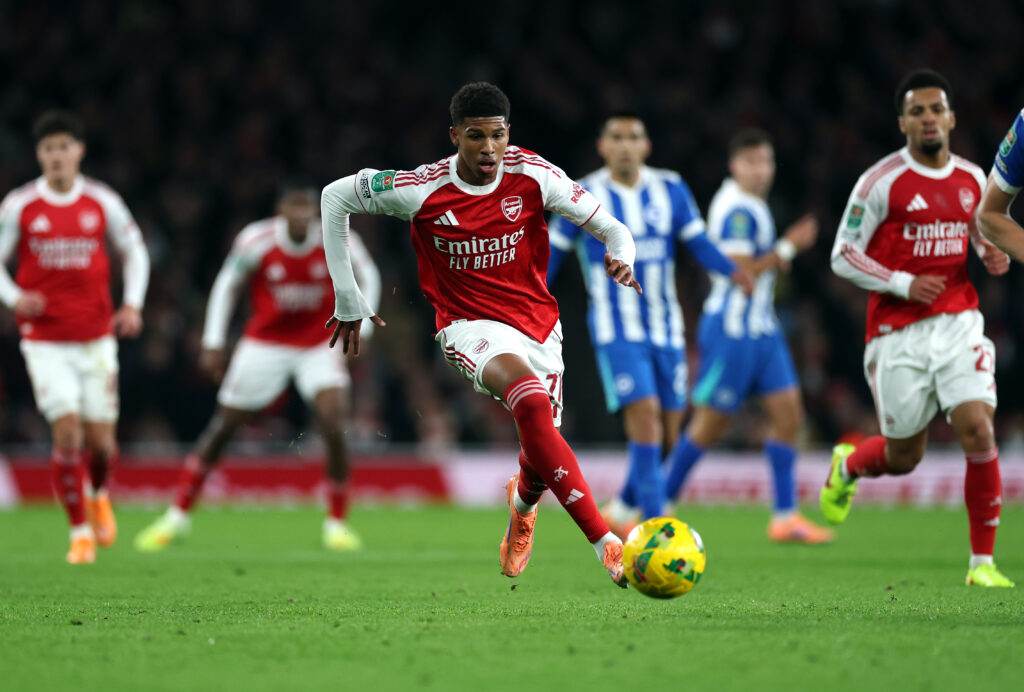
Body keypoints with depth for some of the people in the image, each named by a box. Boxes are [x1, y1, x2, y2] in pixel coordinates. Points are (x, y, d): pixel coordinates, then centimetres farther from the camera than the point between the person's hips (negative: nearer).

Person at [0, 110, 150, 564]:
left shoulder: (103, 202, 1)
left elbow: (134, 251, 15)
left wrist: (133, 305, 1)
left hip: (96, 337, 1)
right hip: (45, 341, -1)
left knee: (101, 438, -1)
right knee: (68, 431, -14)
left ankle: (99, 494, 35)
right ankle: (80, 531, 0)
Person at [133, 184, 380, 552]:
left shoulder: (337, 242, -16)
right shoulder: (256, 241, -17)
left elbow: (367, 277, 4)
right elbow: (227, 285, -1)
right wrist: (213, 341, -4)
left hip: (319, 345, 0)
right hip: (265, 343, 0)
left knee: (333, 425, -19)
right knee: (223, 426, 2)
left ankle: (337, 523, -3)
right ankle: (178, 514, 15)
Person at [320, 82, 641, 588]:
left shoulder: (532, 176, -10)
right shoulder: (421, 190, -14)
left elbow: (611, 229, -5)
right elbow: (335, 196, 0)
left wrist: (621, 260, -30)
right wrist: (348, 300, 2)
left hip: (537, 323, 4)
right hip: (472, 326, -4)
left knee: (542, 458, 10)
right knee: (532, 403, -34)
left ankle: (523, 499, 53)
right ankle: (605, 542, -38)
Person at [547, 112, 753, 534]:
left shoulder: (670, 190, 4)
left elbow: (700, 245, 1)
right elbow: (553, 252, 4)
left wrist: (732, 270, -18)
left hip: (665, 329, 4)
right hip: (616, 331, -4)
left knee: (667, 434, 7)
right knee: (645, 415, -21)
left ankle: (621, 512, 31)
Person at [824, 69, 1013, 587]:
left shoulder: (972, 179, 7)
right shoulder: (882, 181, -8)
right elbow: (843, 256, -6)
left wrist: (991, 254, 0)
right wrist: (904, 285, -17)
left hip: (959, 324, 3)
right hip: (899, 334, -3)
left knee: (978, 431, -16)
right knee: (904, 457, 7)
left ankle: (983, 561, -5)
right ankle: (847, 465, 45)